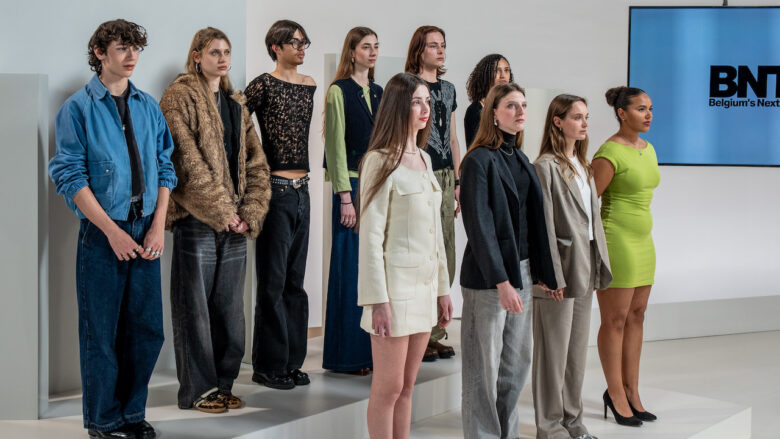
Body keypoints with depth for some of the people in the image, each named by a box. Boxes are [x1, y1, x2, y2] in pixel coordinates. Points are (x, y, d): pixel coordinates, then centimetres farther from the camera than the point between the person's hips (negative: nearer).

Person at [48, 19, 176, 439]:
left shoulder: (149, 106, 10)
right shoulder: (78, 108, -4)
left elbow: (165, 168, 10)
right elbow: (70, 176, -9)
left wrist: (158, 226, -2)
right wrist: (113, 231, -14)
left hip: (146, 233, 5)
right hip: (102, 232, -4)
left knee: (147, 328, 9)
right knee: (101, 332, 2)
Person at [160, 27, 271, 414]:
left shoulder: (235, 103, 17)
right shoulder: (180, 98, -3)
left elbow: (255, 161, 13)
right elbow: (188, 162, -12)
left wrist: (250, 213, -1)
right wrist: (221, 212, -14)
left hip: (235, 220, 6)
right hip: (197, 219, -6)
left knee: (229, 306, 10)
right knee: (195, 305, 0)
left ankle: (223, 384, 19)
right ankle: (198, 390, 8)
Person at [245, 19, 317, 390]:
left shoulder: (309, 85, 13)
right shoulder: (264, 85, -8)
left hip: (302, 189, 7)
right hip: (276, 189, -7)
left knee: (295, 280, 11)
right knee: (273, 281, -1)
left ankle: (291, 361, 19)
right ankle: (268, 366, 8)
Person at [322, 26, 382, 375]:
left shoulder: (377, 92, 15)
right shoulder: (339, 91, -6)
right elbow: (336, 144, -10)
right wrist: (345, 196, -15)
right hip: (353, 185, -7)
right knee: (351, 268, -2)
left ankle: (374, 346, 17)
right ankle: (347, 354, 6)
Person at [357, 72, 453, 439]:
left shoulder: (424, 159, 14)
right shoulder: (380, 161, -9)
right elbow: (370, 235, -12)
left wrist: (443, 288, 17)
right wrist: (377, 299, -16)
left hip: (425, 283, 7)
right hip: (396, 282, -7)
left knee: (407, 386, 11)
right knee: (389, 387, -1)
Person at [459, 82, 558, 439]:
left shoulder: (520, 160, 12)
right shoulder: (479, 160, -12)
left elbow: (533, 219, 15)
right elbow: (479, 226, -16)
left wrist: (542, 272, 10)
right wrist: (501, 281, -20)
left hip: (522, 270, 8)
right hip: (488, 276, -8)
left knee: (517, 362, 14)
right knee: (485, 368, 1)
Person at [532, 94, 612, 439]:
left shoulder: (582, 166, 14)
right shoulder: (546, 166, -12)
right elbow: (544, 225, -15)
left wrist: (598, 267, 11)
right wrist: (554, 275, -18)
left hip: (585, 268, 8)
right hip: (562, 268, -8)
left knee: (577, 348, 14)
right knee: (554, 350, 2)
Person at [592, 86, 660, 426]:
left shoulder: (648, 149, 12)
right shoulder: (609, 153, -14)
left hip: (643, 241, 8)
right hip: (616, 241, -8)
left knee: (636, 317, 11)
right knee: (615, 320, 0)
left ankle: (631, 392, 19)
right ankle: (617, 394, 9)